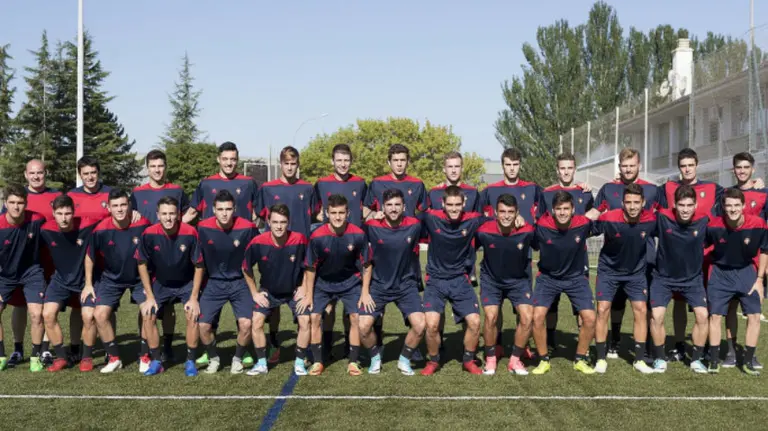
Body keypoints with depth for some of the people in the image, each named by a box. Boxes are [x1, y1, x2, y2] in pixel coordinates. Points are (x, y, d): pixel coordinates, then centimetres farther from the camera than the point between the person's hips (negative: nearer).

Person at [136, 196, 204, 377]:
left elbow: (199, 267, -14)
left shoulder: (190, 233, -25)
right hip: (160, 283, 2)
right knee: (148, 315, -11)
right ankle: (156, 361, 5)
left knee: (193, 315, -19)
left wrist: (194, 298, -15)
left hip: (187, 283, -2)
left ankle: (190, 362, -2)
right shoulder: (149, 234, -20)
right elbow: (142, 264, -5)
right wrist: (150, 296, -7)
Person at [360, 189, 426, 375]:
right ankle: (375, 357, 18)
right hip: (378, 284, 0)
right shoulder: (372, 226, -11)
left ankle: (404, 360, 13)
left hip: (406, 285, 1)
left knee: (420, 325, -15)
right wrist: (365, 290, -5)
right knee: (364, 326, -14)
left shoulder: (414, 225, -10)